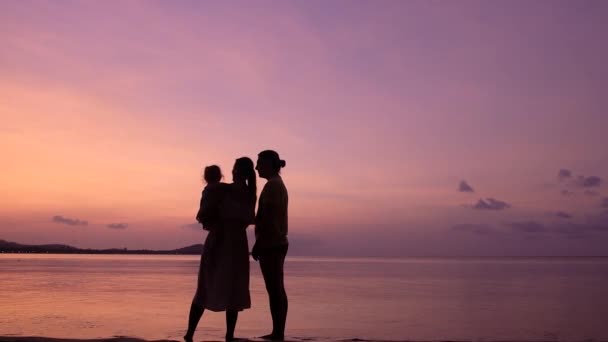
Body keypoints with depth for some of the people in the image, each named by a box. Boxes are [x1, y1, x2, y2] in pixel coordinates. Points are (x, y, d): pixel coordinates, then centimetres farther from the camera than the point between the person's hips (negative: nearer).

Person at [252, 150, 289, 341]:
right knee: (278, 289, 9)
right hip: (278, 242, 10)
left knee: (274, 290, -9)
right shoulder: (279, 184, 18)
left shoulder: (272, 185, -12)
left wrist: (257, 244, -17)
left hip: (270, 243, -10)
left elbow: (268, 217, -19)